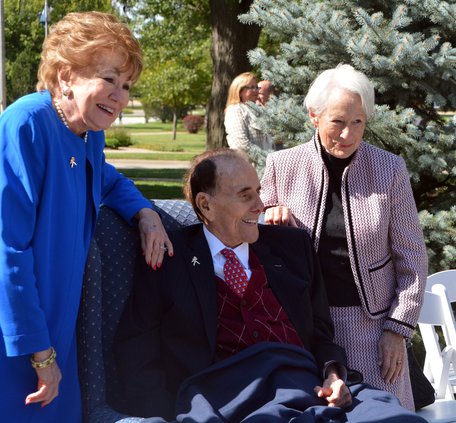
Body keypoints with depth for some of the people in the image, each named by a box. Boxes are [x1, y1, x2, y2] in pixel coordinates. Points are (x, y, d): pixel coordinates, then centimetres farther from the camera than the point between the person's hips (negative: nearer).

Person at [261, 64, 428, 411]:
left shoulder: (390, 170, -4)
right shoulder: (282, 165, -2)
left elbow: (412, 259, 0)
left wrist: (398, 329, -4)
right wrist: (272, 221, -9)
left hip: (372, 324, -1)